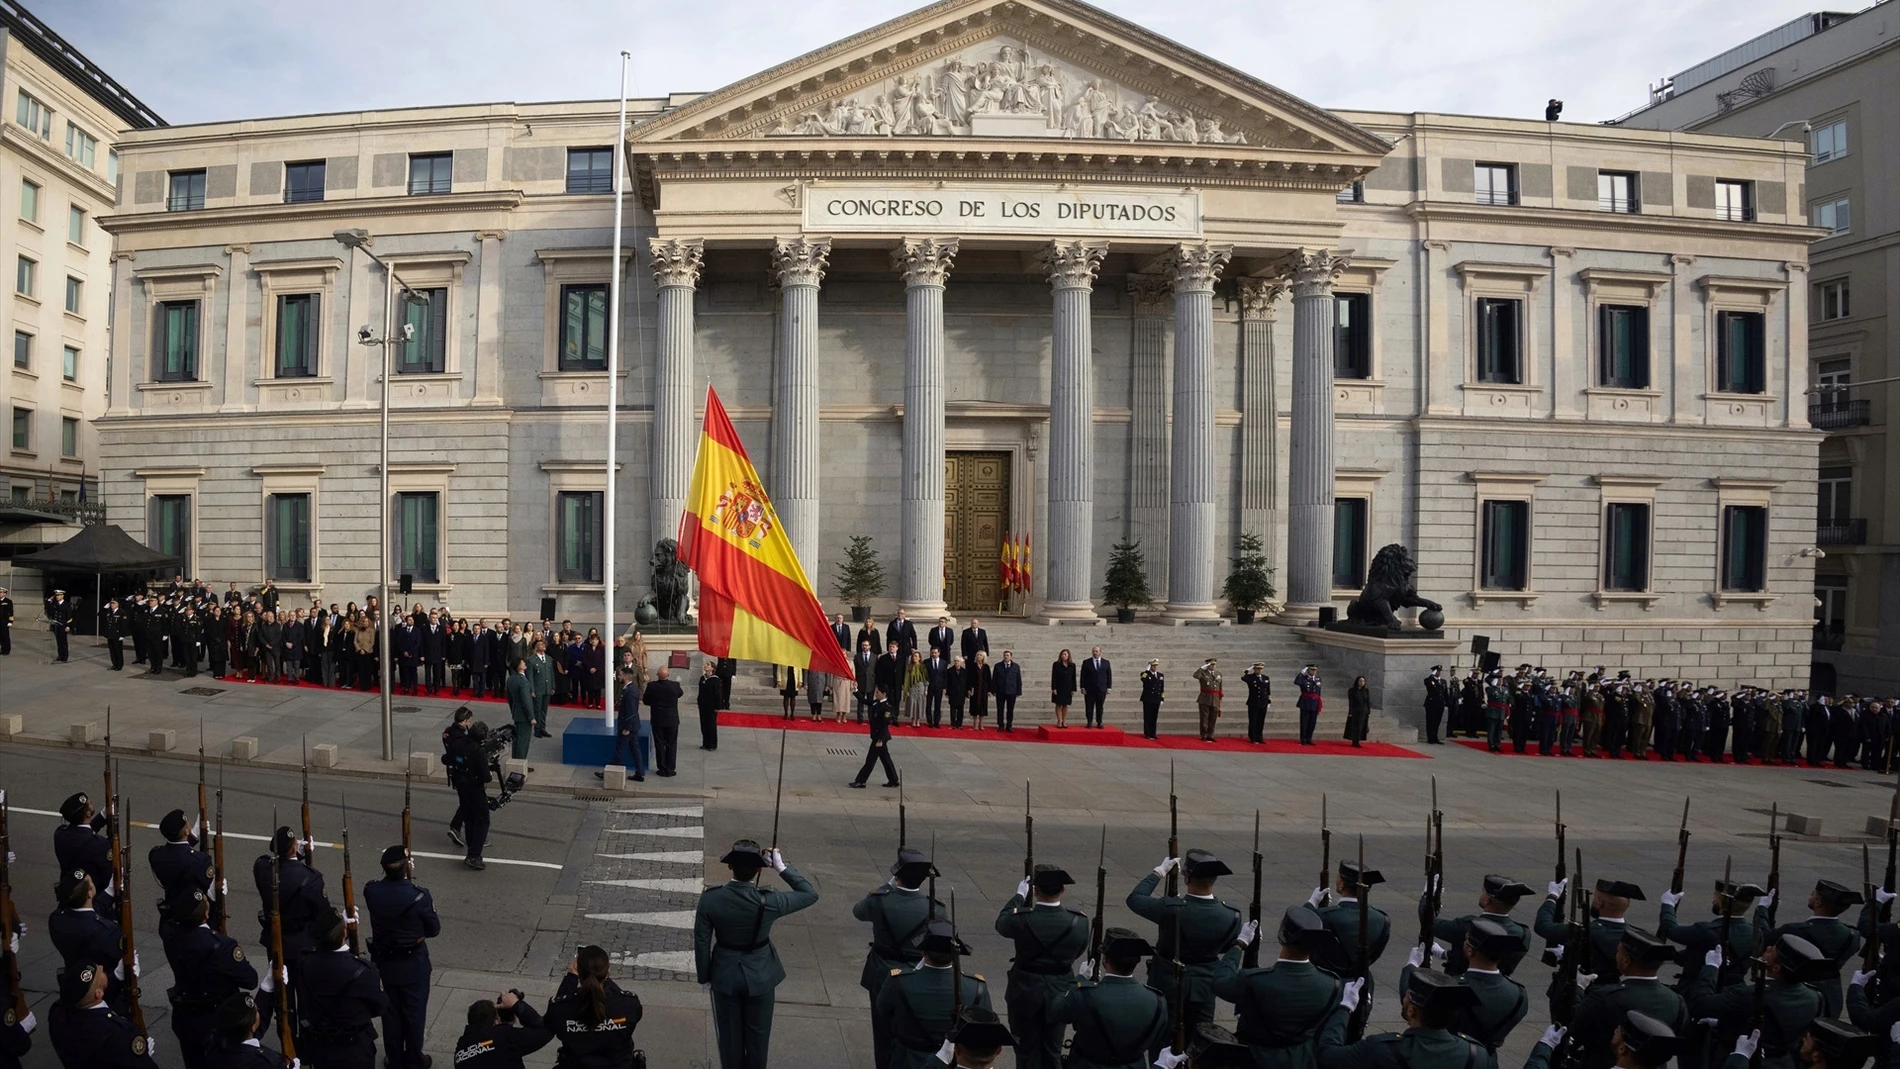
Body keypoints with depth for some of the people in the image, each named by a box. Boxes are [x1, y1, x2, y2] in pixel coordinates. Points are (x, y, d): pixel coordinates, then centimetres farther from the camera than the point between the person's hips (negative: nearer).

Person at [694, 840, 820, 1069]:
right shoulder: (768, 901, -26)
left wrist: (704, 976, 6)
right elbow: (810, 894, -12)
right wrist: (782, 867, -11)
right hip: (759, 976, -1)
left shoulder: (710, 899, -21)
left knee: (730, 1033, 22)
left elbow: (701, 942, -10)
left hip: (725, 975, 1)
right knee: (757, 1033, 21)